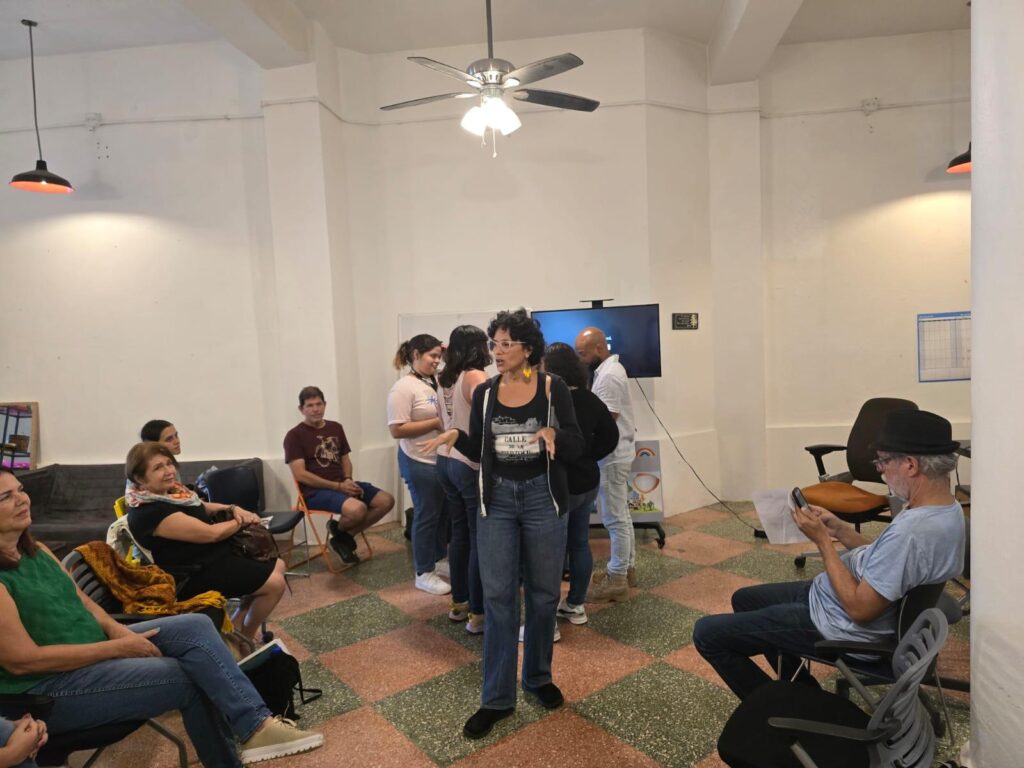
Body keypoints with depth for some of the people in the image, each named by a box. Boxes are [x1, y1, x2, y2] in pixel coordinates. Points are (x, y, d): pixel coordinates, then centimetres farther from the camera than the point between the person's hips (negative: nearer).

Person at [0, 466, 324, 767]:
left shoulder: (34, 550, 7)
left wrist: (117, 630, -7)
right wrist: (118, 647, -19)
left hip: (93, 649, 8)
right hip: (46, 687, -8)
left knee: (196, 627, -9)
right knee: (188, 676, -19)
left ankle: (256, 724, -9)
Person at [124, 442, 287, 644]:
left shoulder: (170, 491, 2)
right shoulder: (151, 512, -27)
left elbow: (201, 507, 19)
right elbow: (212, 533, -25)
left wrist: (233, 509, -1)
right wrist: (242, 521, -8)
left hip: (212, 555, 10)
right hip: (196, 572, -10)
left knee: (277, 565, 12)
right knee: (275, 583, -12)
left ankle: (236, 624, 19)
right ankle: (245, 636, 13)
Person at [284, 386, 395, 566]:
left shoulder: (336, 428, 14)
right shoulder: (295, 435, -6)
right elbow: (300, 474, -14)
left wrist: (348, 480, -3)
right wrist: (338, 486, -17)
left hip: (342, 484, 7)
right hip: (316, 491, -7)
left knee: (386, 500, -7)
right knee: (357, 509, -33)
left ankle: (345, 536, 3)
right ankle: (339, 531, 3)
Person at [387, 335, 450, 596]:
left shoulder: (435, 383, 8)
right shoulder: (404, 388, -15)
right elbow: (397, 430, -20)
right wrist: (437, 423, -20)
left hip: (441, 460, 8)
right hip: (420, 463, -8)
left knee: (442, 514, 17)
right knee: (426, 516, 3)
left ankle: (438, 561, 35)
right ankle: (424, 574, 18)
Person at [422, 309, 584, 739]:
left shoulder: (553, 388, -6)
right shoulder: (484, 393, 2)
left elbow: (577, 448, -7)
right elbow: (479, 453, 6)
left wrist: (553, 433, -26)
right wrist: (455, 436, -12)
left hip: (543, 497, -1)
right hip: (497, 498, 2)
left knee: (543, 592, 11)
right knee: (497, 595, 2)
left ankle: (538, 677, 32)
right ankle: (497, 697, 13)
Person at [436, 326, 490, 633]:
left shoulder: (445, 380, 9)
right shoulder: (476, 377, -16)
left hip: (446, 461, 8)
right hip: (472, 465, -8)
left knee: (459, 534, 17)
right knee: (480, 539, 2)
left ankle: (459, 602, 29)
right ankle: (478, 613, 10)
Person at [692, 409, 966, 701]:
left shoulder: (912, 531, -34)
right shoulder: (947, 508, -1)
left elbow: (860, 609, -27)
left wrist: (823, 540, -20)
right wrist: (840, 530, 0)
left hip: (838, 627, -10)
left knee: (707, 634, -8)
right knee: (744, 599, 26)